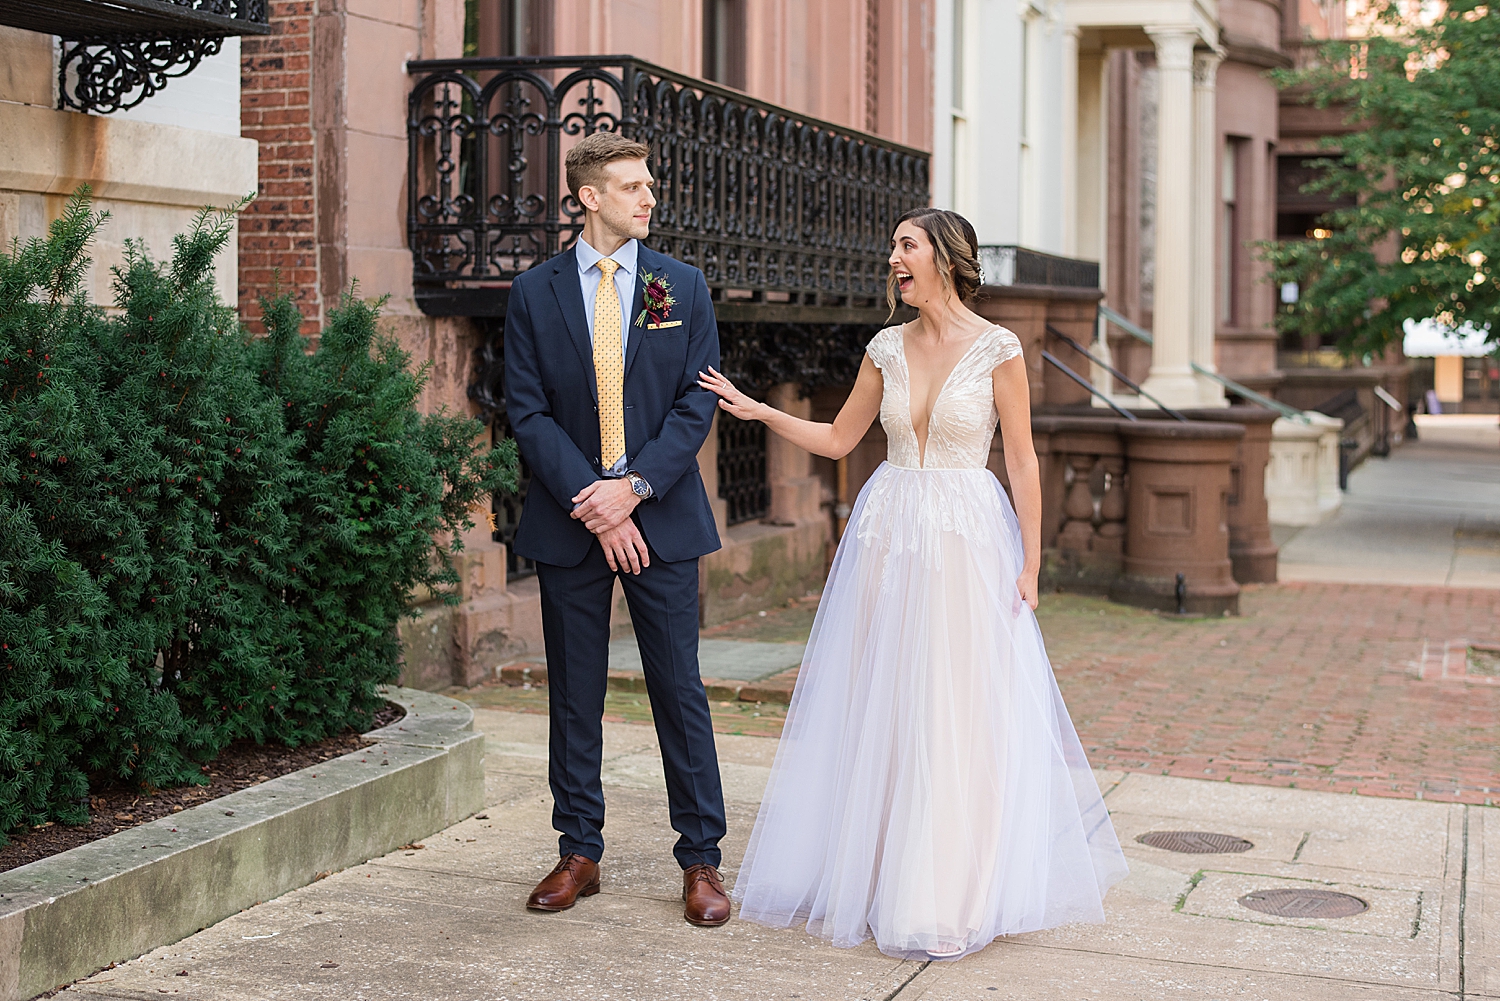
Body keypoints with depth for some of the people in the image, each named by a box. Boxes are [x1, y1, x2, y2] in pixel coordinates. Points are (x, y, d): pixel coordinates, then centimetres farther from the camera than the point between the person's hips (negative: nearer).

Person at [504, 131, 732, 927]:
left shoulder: (682, 287, 5)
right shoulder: (534, 293, 3)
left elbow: (696, 404, -1)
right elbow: (529, 411, -2)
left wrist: (635, 488, -13)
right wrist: (591, 503, -12)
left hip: (661, 517, 0)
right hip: (568, 523, 0)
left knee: (680, 689, 2)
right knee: (574, 695, 8)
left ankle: (700, 860, 10)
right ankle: (578, 853, 19)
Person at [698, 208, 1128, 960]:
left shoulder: (996, 349, -5)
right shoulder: (887, 349, 8)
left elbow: (1022, 461, -4)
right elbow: (838, 439, 14)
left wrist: (1030, 563, -7)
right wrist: (757, 411, 3)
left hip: (967, 539, -4)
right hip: (888, 537, 4)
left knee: (960, 714, -2)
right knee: (880, 709, 7)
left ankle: (952, 894, 10)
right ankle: (879, 873, 20)